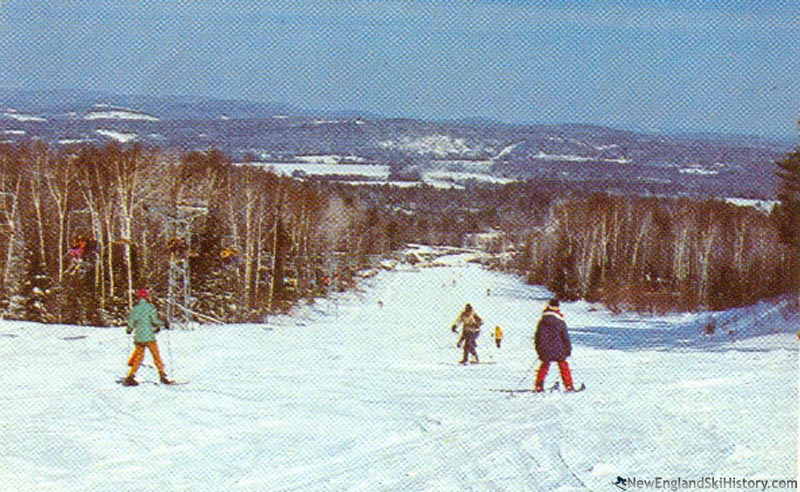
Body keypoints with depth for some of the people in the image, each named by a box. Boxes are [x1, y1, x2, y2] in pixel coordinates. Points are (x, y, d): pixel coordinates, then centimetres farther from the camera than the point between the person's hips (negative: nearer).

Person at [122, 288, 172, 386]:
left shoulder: (135, 309, 4)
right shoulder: (150, 307, -7)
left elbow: (131, 323, 3)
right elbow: (154, 321, -11)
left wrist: (129, 330, 24)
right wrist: (163, 324, 6)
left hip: (138, 337, 4)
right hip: (149, 336, -4)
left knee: (139, 357, 12)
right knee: (156, 356, 5)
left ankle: (130, 377, 4)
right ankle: (162, 375, 3)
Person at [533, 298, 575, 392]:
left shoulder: (542, 322, 1)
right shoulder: (560, 322, -6)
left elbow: (537, 336, 7)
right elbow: (565, 337, -2)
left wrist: (538, 349, 17)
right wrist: (568, 349, 8)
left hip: (545, 351, 2)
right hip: (558, 351, -2)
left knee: (544, 365, 17)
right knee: (563, 366, 12)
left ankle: (538, 386, 13)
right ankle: (568, 385, 11)